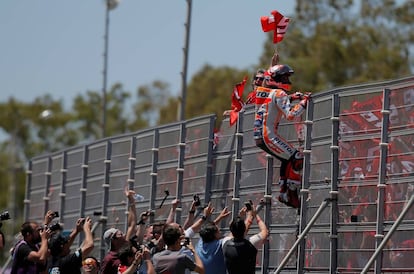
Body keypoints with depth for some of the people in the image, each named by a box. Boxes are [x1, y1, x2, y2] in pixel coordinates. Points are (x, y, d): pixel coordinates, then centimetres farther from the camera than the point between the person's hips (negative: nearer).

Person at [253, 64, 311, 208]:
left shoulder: (262, 91, 15)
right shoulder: (279, 94, -10)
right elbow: (291, 115, -21)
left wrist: (291, 98, 23)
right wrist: (304, 102, -11)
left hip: (258, 135, 9)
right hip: (268, 135, -9)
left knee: (287, 159, 22)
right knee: (297, 159, -8)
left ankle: (283, 192, 20)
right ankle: (291, 194, -10)